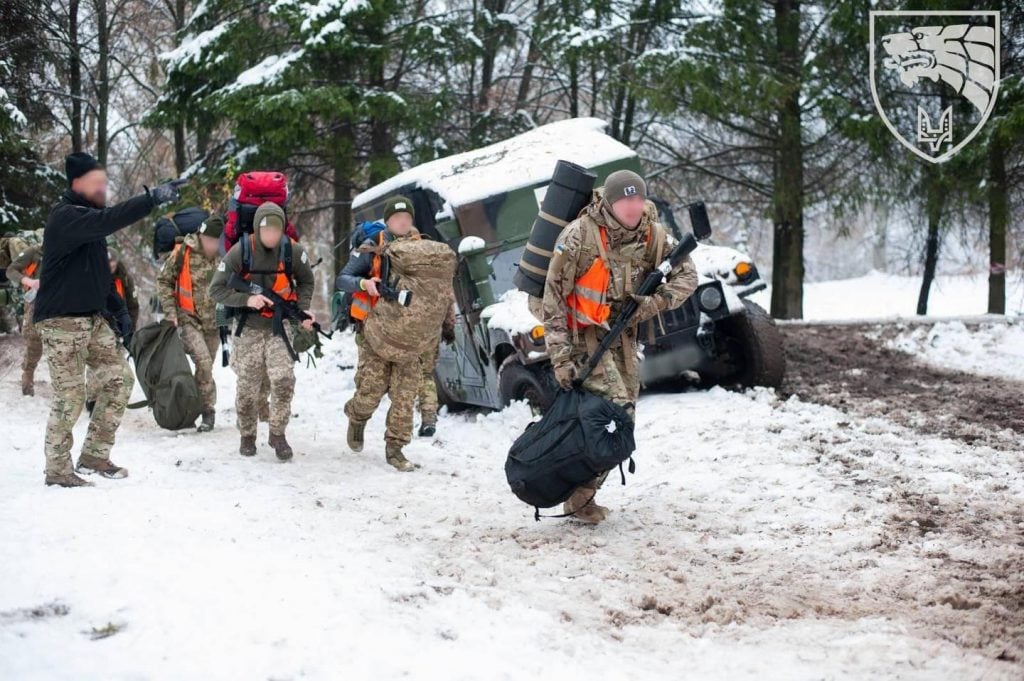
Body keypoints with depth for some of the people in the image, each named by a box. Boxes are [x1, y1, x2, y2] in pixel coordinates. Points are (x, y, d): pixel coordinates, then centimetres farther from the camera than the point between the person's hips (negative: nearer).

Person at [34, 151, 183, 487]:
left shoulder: (85, 216, 14)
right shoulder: (65, 217, -16)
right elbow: (108, 220, -34)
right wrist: (152, 198, -38)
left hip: (92, 318, 9)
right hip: (61, 320, -9)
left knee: (119, 377, 6)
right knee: (70, 395, -7)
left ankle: (94, 454, 14)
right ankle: (57, 469, 4)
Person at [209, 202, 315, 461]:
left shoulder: (292, 251, -10)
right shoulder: (240, 252, -16)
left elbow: (305, 281, 10)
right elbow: (216, 290, -11)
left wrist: (303, 310, -5)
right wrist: (247, 299, -25)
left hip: (279, 325, 1)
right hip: (248, 326, -1)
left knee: (284, 379, -16)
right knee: (247, 387, 3)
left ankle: (278, 433, 1)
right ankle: (247, 436, 24)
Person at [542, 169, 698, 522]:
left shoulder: (652, 234, -6)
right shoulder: (579, 236, -20)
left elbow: (687, 275, 2)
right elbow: (554, 298, -16)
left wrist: (654, 303, -17)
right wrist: (560, 357, -20)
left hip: (622, 336, 6)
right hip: (584, 334, -6)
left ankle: (584, 491, 20)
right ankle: (580, 496, -13)